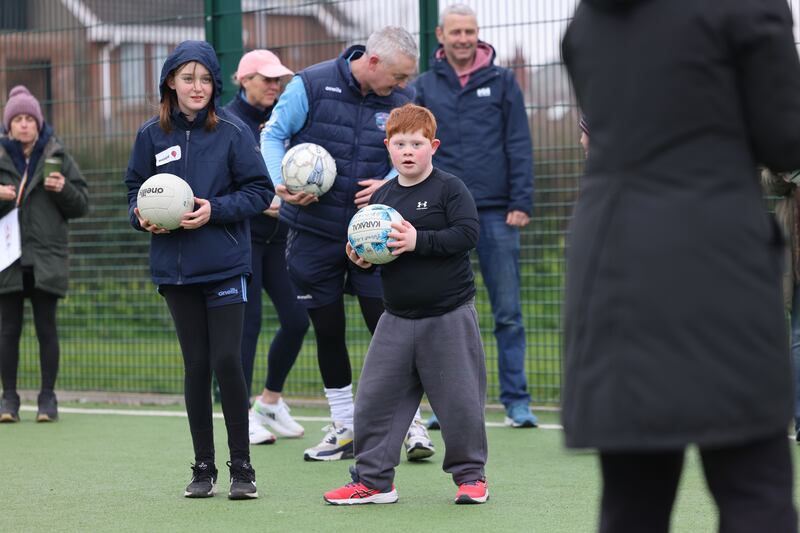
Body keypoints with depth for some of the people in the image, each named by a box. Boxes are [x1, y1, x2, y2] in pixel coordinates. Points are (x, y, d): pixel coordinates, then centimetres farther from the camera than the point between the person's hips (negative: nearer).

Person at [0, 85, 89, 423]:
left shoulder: (58, 157, 5)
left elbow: (82, 205, 7)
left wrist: (64, 189, -12)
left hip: (46, 258, -1)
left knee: (46, 329, 0)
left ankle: (48, 397, 5)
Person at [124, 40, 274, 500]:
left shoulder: (233, 131, -4)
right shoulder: (152, 135, 5)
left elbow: (260, 191, -3)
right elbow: (137, 188, 15)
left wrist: (215, 210, -16)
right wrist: (142, 215, -6)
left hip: (225, 266, -3)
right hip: (176, 268, 3)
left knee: (227, 361, -8)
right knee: (196, 365, 8)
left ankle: (242, 466, 2)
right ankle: (204, 467, 16)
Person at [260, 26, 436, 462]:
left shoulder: (402, 101, 0)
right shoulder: (311, 86, -8)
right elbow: (273, 135, -3)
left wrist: (388, 184, -18)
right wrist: (281, 184, -19)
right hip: (314, 231, -1)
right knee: (327, 329, 7)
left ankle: (410, 424, 3)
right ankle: (344, 430, 19)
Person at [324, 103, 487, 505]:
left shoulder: (449, 189, -6)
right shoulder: (382, 196, 10)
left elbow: (467, 234, -17)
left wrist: (418, 241, -24)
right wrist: (360, 257, -3)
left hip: (449, 316, -5)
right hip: (397, 317, 5)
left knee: (459, 399, 0)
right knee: (375, 397, 1)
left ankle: (470, 475, 16)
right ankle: (372, 479, 9)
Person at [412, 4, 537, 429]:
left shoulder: (501, 81, 6)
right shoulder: (424, 87, 9)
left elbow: (519, 145, 3)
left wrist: (521, 202, -6)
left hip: (496, 214, -1)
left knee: (508, 313, 0)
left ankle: (516, 400, 4)